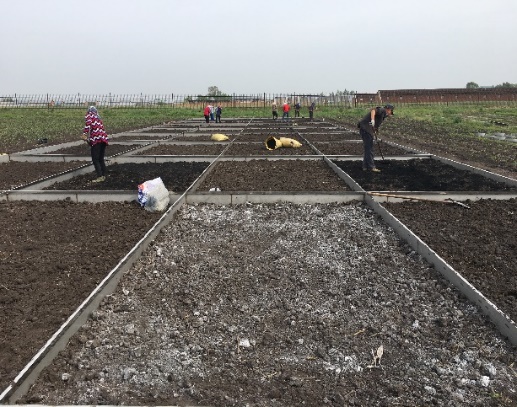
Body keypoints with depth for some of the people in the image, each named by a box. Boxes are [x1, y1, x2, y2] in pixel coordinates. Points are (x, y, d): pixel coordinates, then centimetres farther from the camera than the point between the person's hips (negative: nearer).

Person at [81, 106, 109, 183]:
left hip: (96, 139, -7)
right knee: (101, 159, 15)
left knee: (95, 159, -5)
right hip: (104, 138, 7)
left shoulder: (89, 115, 7)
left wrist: (84, 134, -21)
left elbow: (88, 124, -13)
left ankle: (99, 177, -10)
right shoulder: (98, 118, 27)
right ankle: (103, 176, 17)